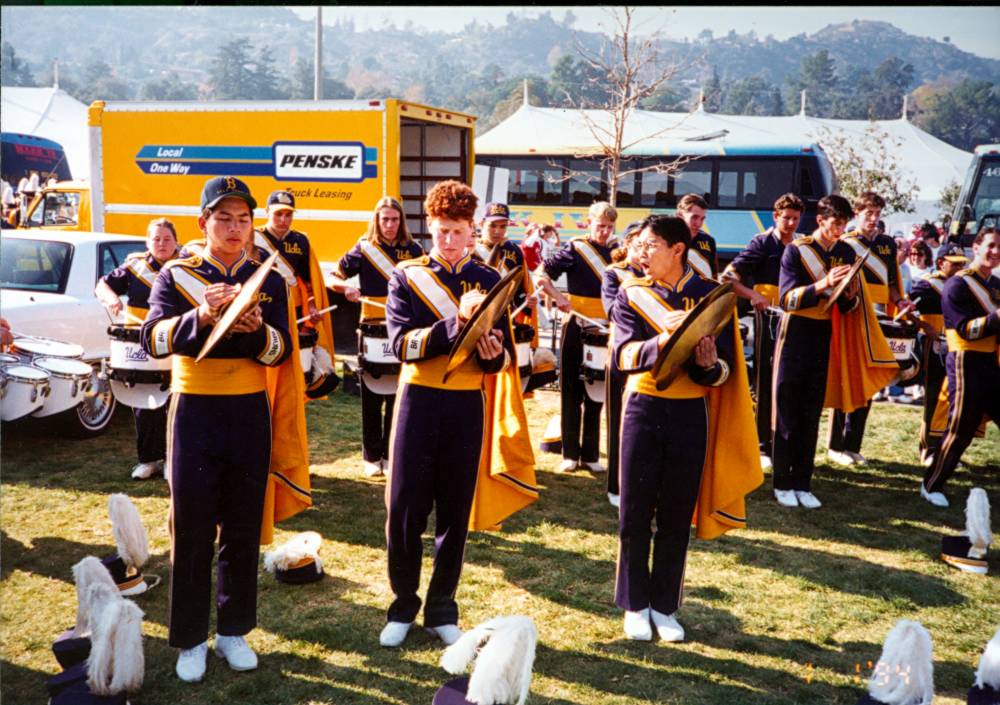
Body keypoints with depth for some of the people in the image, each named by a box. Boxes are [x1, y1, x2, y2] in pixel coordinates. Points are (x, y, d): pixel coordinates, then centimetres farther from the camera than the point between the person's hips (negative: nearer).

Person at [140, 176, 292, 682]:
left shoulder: (270, 281, 4)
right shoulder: (175, 275, -1)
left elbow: (281, 351, -5)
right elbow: (152, 340, -15)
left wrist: (256, 329, -27)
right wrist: (200, 317, -33)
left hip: (250, 412, 2)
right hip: (195, 412, -2)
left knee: (243, 527, 9)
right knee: (191, 530, 4)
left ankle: (234, 630, 24)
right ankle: (190, 638, 19)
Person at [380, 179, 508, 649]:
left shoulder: (489, 281, 5)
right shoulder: (406, 276, 0)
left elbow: (502, 359, 4)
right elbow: (402, 344, -15)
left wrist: (492, 352, -20)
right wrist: (456, 321, -28)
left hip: (466, 407, 1)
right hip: (418, 402, -1)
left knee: (455, 514, 9)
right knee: (405, 511, 4)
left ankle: (442, 610, 24)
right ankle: (403, 606, 24)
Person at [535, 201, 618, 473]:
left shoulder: (616, 251, 7)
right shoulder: (575, 248, -4)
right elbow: (542, 275, -7)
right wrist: (558, 297, -19)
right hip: (577, 326, -3)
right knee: (571, 392, 4)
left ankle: (591, 455, 16)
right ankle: (570, 454, 13)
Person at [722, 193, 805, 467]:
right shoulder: (763, 243, -2)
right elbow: (728, 277, -8)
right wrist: (754, 296, -21)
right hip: (769, 318, -4)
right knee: (766, 383, 1)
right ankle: (763, 448, 7)